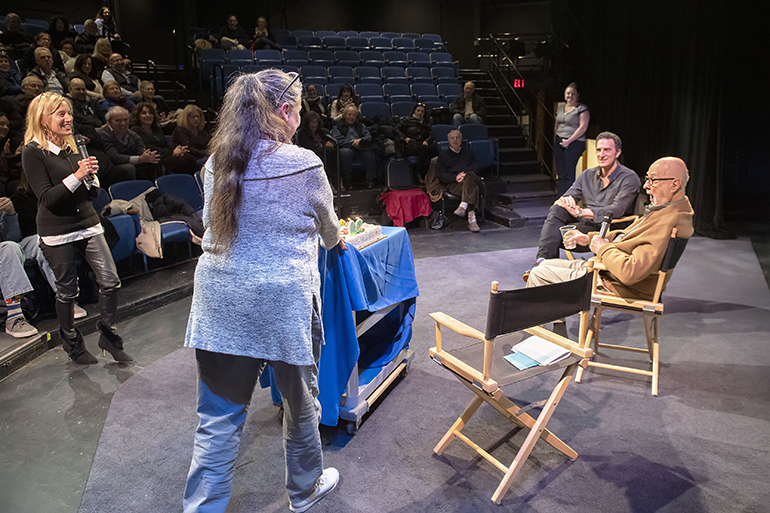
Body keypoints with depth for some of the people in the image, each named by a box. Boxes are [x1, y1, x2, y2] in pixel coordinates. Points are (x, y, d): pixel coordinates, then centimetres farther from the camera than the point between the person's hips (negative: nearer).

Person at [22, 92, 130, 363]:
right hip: (57, 233, -5)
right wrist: (77, 176, -21)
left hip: (88, 224, 5)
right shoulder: (32, 151, -7)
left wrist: (91, 175, -8)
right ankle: (73, 345, 26)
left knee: (111, 282, -1)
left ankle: (108, 335, 18)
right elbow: (47, 198, -14)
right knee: (67, 292, 7)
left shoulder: (72, 146, 11)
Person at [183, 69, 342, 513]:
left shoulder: (217, 162, 4)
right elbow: (328, 226, 6)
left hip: (220, 300, 5)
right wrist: (334, 240, 31)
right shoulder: (303, 164, -10)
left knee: (220, 417, 13)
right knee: (300, 402, 19)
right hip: (283, 301, -4)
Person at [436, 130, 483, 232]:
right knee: (472, 187, -38)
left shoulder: (468, 152, 31)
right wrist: (455, 177, -12)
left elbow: (475, 167, 14)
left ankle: (463, 206, -50)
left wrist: (465, 174, -10)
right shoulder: (443, 155, 23)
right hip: (453, 183, -2)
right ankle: (472, 219, -50)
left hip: (471, 178, 2)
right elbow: (440, 174, 8)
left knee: (469, 176, -39)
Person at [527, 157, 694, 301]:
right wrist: (590, 237, 7)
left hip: (617, 286, -11)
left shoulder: (669, 223, -29)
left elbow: (630, 273, -35)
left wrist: (603, 248, -17)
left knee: (538, 274, -4)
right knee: (546, 264, 17)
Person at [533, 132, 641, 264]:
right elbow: (565, 199, 9)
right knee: (556, 209, -25)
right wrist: (564, 201, -19)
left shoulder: (629, 178, -2)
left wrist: (580, 212, -24)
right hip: (583, 223, 5)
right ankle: (543, 258, -36)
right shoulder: (587, 175, 17)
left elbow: (616, 211, -16)